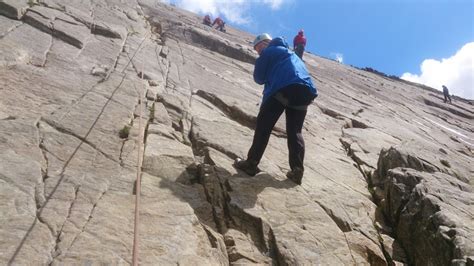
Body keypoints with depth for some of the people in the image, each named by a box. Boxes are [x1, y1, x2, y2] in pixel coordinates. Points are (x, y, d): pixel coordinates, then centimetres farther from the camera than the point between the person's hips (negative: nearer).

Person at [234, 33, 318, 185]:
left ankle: (251, 163, -2)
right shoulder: (290, 53, 38)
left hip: (283, 89, -7)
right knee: (295, 131, 10)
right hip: (305, 92, 7)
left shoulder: (268, 52, 15)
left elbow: (258, 77, 11)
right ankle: (297, 170, -2)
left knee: (263, 126, 0)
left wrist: (269, 78, 32)